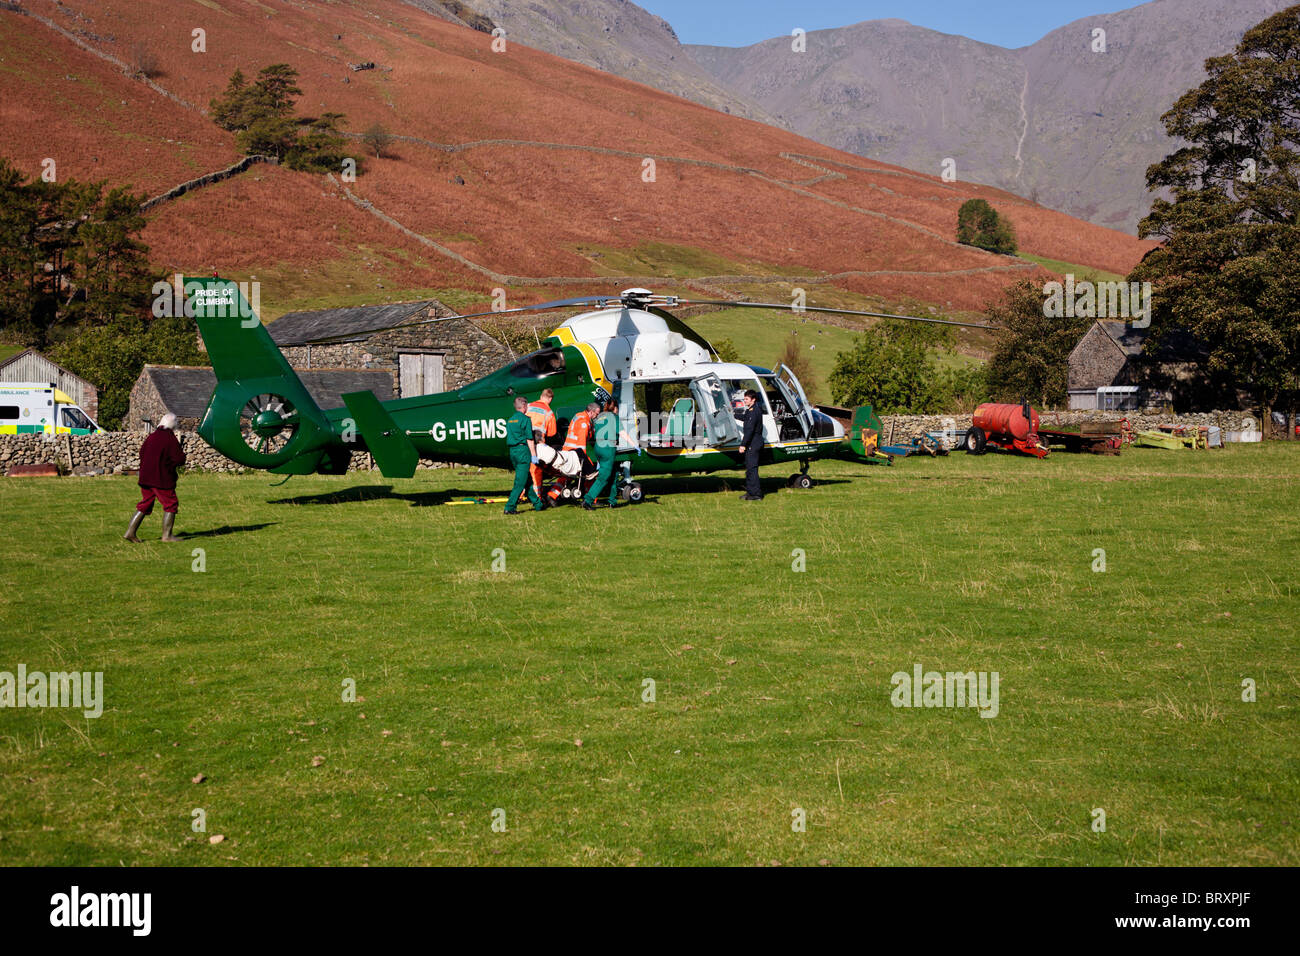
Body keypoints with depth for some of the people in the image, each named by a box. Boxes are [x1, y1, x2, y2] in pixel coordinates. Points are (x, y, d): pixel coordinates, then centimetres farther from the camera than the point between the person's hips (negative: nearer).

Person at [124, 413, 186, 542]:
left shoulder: (152, 437, 8)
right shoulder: (171, 439, -12)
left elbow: (142, 453, 17)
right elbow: (179, 460, -15)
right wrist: (183, 454, 7)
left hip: (146, 477, 7)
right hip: (162, 479, -7)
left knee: (145, 504, 14)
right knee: (170, 505, 5)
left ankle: (130, 532, 9)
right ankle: (167, 535, 5)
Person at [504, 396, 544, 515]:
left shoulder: (510, 420, 15)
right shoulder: (525, 419, -8)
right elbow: (529, 439, -12)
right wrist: (534, 455, -10)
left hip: (512, 451, 8)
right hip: (522, 450, -8)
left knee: (527, 480, 15)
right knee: (520, 481, -6)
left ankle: (537, 504, 23)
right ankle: (509, 507, -11)